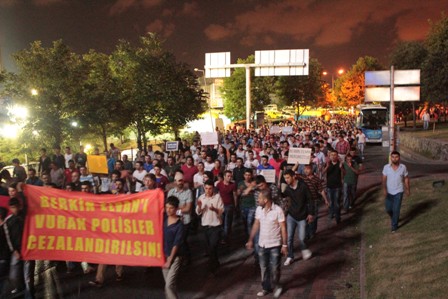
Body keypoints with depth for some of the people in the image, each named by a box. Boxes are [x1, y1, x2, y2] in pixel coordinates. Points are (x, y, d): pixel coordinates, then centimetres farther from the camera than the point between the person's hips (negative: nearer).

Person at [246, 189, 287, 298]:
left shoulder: (278, 210, -18)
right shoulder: (259, 209, -3)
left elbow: (283, 228, -14)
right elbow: (256, 225, 8)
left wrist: (284, 244, -14)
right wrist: (250, 240, 9)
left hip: (275, 245, -4)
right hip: (262, 244, 5)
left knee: (274, 268, 6)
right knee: (264, 268, 14)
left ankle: (276, 286, 31)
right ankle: (266, 288, 31)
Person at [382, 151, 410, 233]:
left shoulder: (403, 167, -8)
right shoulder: (386, 167, -9)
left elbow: (406, 179, 4)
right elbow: (384, 179, -10)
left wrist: (408, 189, 10)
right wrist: (384, 189, -24)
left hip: (398, 192, -2)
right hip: (389, 192, 2)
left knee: (396, 209, -3)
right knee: (388, 209, 12)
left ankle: (394, 226, 12)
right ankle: (394, 218, 43)